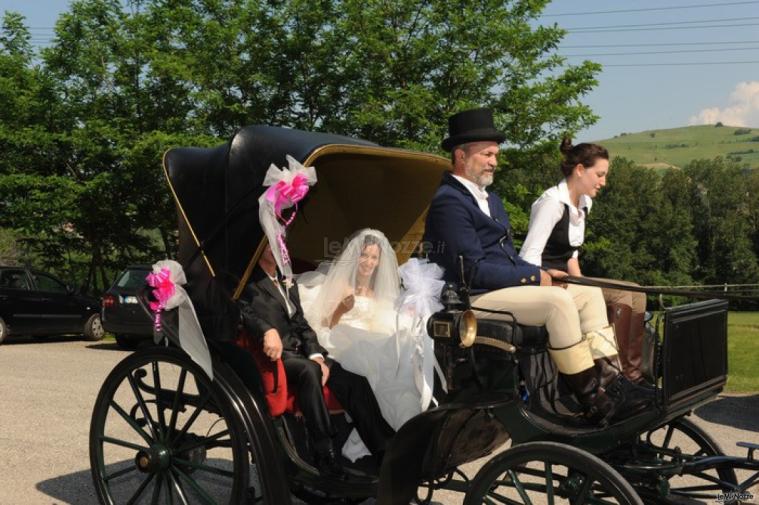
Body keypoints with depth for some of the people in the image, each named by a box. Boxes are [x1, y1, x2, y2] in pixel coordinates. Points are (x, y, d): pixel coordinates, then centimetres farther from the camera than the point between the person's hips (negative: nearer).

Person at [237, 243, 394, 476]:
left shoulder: (288, 283, 26)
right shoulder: (249, 282, 5)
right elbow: (242, 311, -16)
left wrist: (316, 356, 2)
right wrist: (267, 330, -35)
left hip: (299, 352, 6)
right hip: (272, 357, -6)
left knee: (352, 376, -18)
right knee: (308, 370, -37)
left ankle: (384, 450, -24)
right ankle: (325, 456, -37)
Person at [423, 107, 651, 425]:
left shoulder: (490, 199, 20)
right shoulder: (449, 202, -13)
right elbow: (472, 270, -19)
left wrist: (540, 274, 0)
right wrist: (533, 276, -14)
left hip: (508, 285, 10)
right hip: (475, 299, -10)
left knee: (589, 292, 0)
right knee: (558, 300, -27)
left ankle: (609, 383, -6)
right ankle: (591, 399, -20)